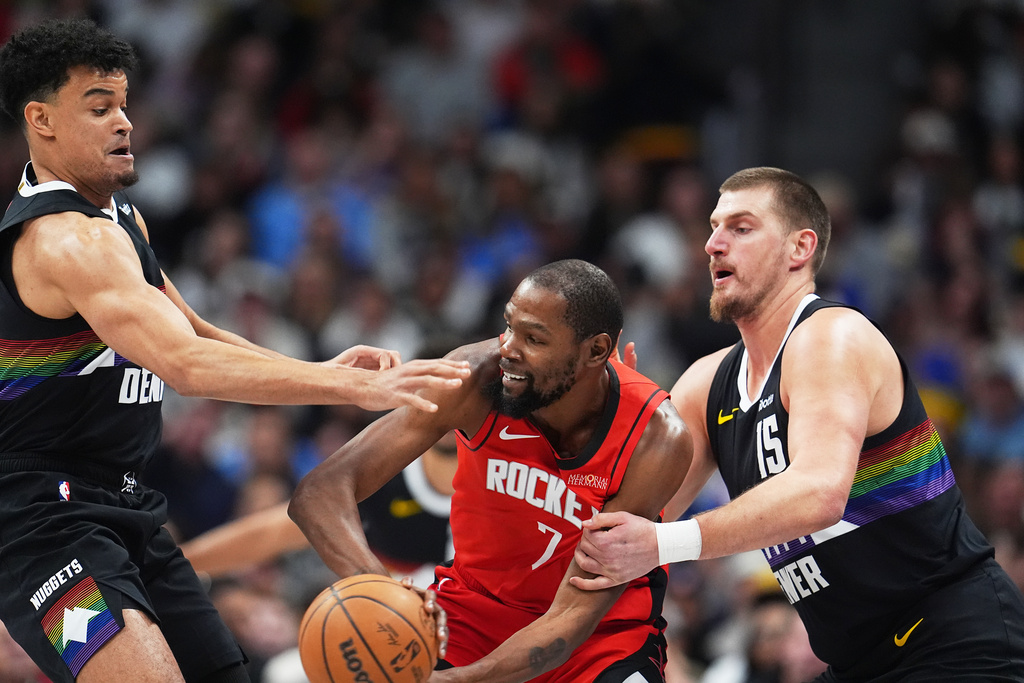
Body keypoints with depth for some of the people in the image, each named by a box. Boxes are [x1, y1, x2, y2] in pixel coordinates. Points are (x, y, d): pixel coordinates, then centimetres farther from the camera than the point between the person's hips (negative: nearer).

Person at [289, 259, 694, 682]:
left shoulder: (656, 441, -26)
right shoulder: (475, 379, -23)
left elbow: (573, 616, -27)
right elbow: (319, 493, -26)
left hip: (604, 626, -1)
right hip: (475, 606, 1)